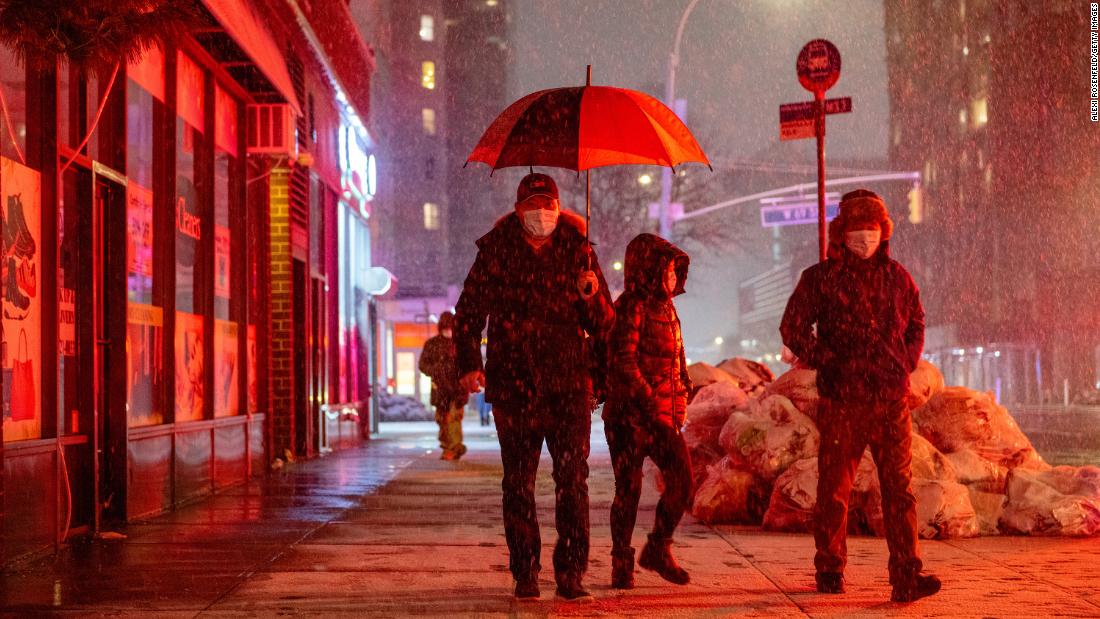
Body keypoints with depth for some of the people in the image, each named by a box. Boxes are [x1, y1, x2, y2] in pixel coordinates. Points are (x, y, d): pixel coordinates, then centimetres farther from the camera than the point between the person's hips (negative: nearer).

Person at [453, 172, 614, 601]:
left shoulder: (578, 251, 6)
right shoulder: (495, 251, 4)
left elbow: (603, 325, 8)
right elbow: (468, 313, 13)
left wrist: (591, 296, -13)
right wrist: (469, 363, 1)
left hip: (568, 382, 0)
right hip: (513, 384, 0)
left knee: (573, 479, -4)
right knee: (518, 482, 4)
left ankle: (571, 572, 4)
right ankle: (525, 573, 13)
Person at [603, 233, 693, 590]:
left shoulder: (666, 308, 16)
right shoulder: (632, 307, -10)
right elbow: (624, 363, -16)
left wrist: (680, 401, 12)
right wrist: (651, 406, -18)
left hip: (663, 416, 7)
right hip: (630, 413, -7)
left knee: (682, 480, -1)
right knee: (629, 488, -1)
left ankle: (658, 550, 14)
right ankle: (621, 564, 10)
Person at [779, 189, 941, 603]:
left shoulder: (896, 277, 13)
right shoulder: (821, 278, 1)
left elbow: (916, 323, 25)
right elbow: (793, 328, -1)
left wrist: (906, 363, 12)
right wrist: (826, 362, -6)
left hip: (892, 401, 3)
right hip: (842, 402, -3)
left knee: (899, 489, -3)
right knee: (834, 490, 4)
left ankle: (906, 577, -4)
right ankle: (829, 571, 18)